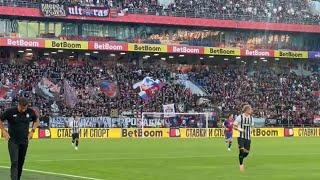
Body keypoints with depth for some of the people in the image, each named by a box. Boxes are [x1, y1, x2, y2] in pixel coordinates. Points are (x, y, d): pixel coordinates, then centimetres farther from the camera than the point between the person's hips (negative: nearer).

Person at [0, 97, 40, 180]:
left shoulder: (30, 112, -2)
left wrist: (32, 131, 7)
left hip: (24, 141, 4)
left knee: (21, 163, 10)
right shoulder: (10, 111, -11)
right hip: (13, 141, -3)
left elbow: (36, 121, 18)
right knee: (14, 162, -13)